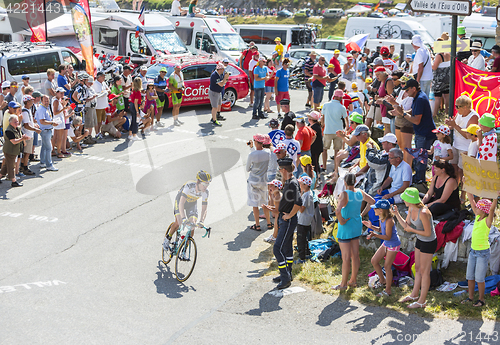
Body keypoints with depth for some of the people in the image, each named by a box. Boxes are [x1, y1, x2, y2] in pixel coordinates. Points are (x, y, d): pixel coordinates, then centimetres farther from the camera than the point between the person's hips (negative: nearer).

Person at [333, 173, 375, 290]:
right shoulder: (360, 192, 0)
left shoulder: (345, 194, -21)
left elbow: (337, 211, -34)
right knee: (355, 255, 14)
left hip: (346, 228, -7)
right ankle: (353, 280, 26)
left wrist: (341, 221, -17)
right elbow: (372, 202, 17)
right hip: (357, 225, 7)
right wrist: (362, 214, 14)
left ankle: (344, 284, 10)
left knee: (346, 257, 1)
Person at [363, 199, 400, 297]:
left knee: (387, 266, -2)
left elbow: (388, 237, -26)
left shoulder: (389, 221, -30)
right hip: (386, 244, 9)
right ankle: (382, 280, 32)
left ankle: (387, 290, 12)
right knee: (374, 261, 11)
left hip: (393, 245, -9)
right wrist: (371, 227, -1)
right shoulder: (381, 217, -3)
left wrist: (375, 235, -33)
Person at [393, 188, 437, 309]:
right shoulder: (411, 209, -5)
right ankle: (414, 295, 35)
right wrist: (397, 214, -4)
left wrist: (412, 230, -16)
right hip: (420, 241, 9)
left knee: (424, 271, 3)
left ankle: (422, 301, 15)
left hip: (429, 243, -9)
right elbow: (406, 225, 7)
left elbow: (427, 233, -25)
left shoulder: (423, 213, -32)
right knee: (418, 268, 20)